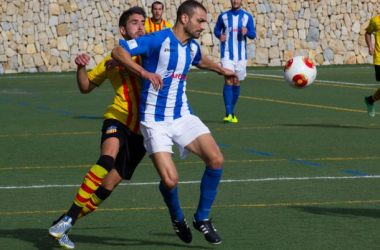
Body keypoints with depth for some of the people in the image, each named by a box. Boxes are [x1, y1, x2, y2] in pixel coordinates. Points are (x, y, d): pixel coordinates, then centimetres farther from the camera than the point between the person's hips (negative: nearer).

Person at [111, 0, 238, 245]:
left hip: (183, 116, 6)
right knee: (170, 180, -17)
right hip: (155, 121, -6)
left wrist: (221, 70, 43)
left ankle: (202, 217, 6)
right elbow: (118, 51, -19)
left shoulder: (192, 47, 9)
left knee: (216, 160, -13)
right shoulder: (159, 40, -14)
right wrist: (144, 72, -30)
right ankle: (177, 217, 18)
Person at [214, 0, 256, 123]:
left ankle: (232, 111, 25)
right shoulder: (223, 16, 4)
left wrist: (246, 32, -20)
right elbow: (216, 29, 16)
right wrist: (219, 35, -7)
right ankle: (228, 113, -17)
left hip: (241, 56, 2)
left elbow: (253, 34, 2)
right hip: (227, 55, -2)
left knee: (237, 84, 9)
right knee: (228, 82, -14)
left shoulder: (247, 17, 5)